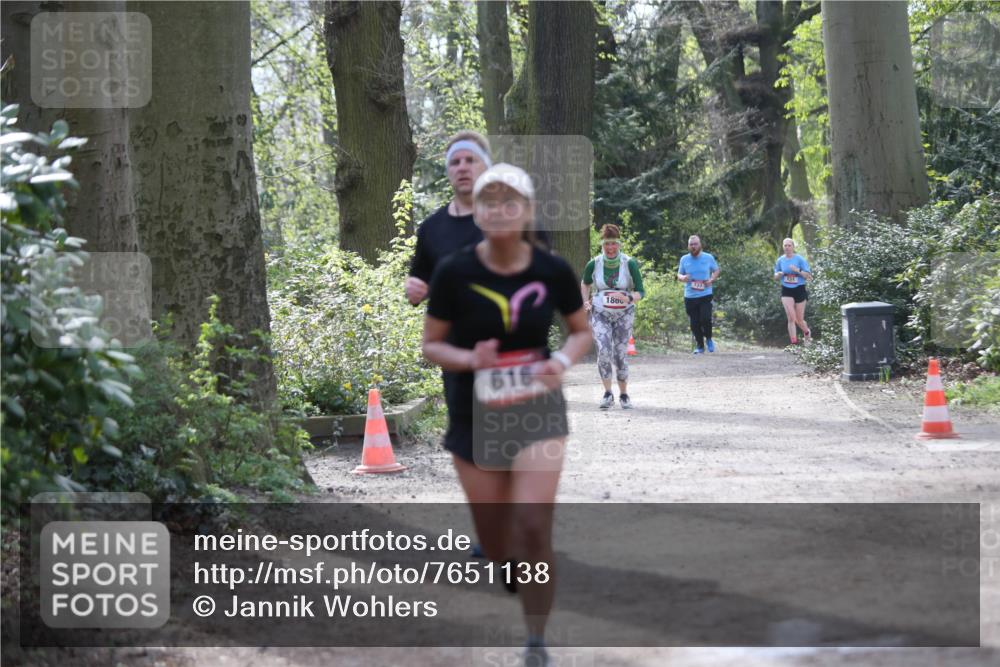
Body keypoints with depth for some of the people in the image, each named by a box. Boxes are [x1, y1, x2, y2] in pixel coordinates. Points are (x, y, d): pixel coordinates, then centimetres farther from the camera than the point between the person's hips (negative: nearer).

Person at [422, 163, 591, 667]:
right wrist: (469, 358, -20)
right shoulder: (454, 273, -10)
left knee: (534, 528, -15)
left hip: (538, 412, -1)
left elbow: (582, 331, 9)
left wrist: (564, 360, -12)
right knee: (495, 545, 9)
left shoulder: (553, 271, -7)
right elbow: (431, 346, -1)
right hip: (476, 416, 1)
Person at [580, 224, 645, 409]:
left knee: (621, 355, 2)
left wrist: (629, 299, -29)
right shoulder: (593, 265, -7)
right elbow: (585, 283, 14)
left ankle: (624, 395, 18)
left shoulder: (630, 264, -12)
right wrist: (585, 301, 0)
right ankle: (608, 394, -5)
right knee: (603, 351, -16)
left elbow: (640, 291, -9)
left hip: (624, 314, 0)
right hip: (600, 314, 0)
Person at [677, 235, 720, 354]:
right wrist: (683, 278, -11)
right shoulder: (684, 259, 6)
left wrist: (711, 280, -8)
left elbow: (716, 271, 13)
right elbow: (679, 275, 14)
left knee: (705, 319, -15)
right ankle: (700, 346, 18)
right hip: (690, 296, 2)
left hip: (705, 295, -2)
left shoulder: (708, 258, 2)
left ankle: (708, 339, 13)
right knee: (694, 323, 3)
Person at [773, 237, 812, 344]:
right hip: (786, 291, 1)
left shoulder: (800, 259, -6)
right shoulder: (780, 260, 3)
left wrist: (797, 270, -24)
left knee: (799, 320, 8)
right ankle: (794, 343, -13)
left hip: (799, 290, -1)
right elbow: (775, 277, 15)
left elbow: (809, 276, -9)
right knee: (791, 318, -15)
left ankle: (807, 332, 42)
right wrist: (779, 274, -9)